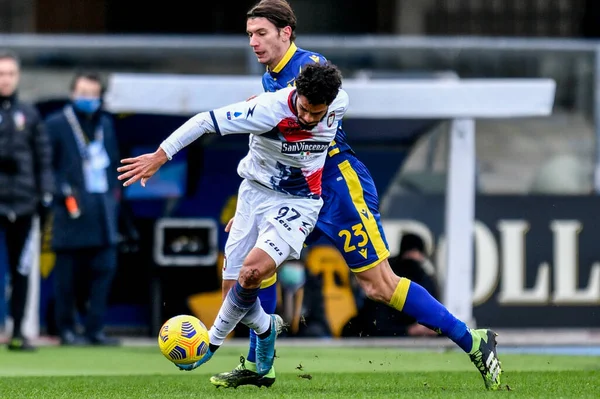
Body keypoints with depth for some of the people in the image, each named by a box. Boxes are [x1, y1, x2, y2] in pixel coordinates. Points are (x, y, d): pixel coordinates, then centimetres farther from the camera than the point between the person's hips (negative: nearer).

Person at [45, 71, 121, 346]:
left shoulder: (105, 124, 18)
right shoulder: (56, 124, 0)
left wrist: (113, 190, 12)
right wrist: (64, 193, -13)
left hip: (102, 207, 6)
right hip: (72, 208, -6)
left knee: (104, 268, 0)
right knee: (68, 273, -3)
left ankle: (95, 328, 4)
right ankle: (66, 329, 4)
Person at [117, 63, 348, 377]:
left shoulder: (340, 103, -15)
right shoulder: (269, 109, -26)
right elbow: (205, 121, -23)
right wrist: (159, 156, -22)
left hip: (299, 202, 0)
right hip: (256, 193, 0)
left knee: (252, 271, -24)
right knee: (235, 286, -2)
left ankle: (214, 341, -3)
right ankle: (265, 329, 31)